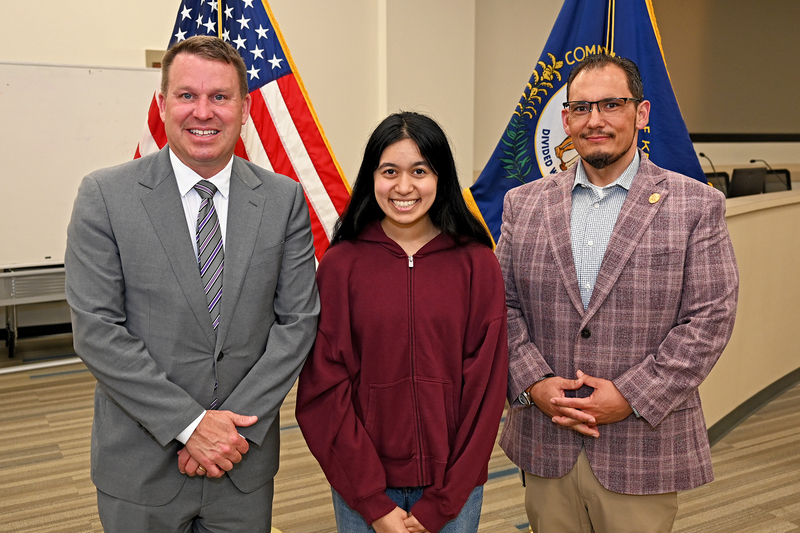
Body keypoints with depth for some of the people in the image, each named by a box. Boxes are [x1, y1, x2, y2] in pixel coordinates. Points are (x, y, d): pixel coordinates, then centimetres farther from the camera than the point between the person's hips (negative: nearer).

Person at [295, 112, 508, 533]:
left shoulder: (478, 264, -5)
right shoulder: (340, 264, -6)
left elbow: (485, 387, -4)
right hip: (360, 489, 0)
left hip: (454, 487, 1)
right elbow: (325, 388, -6)